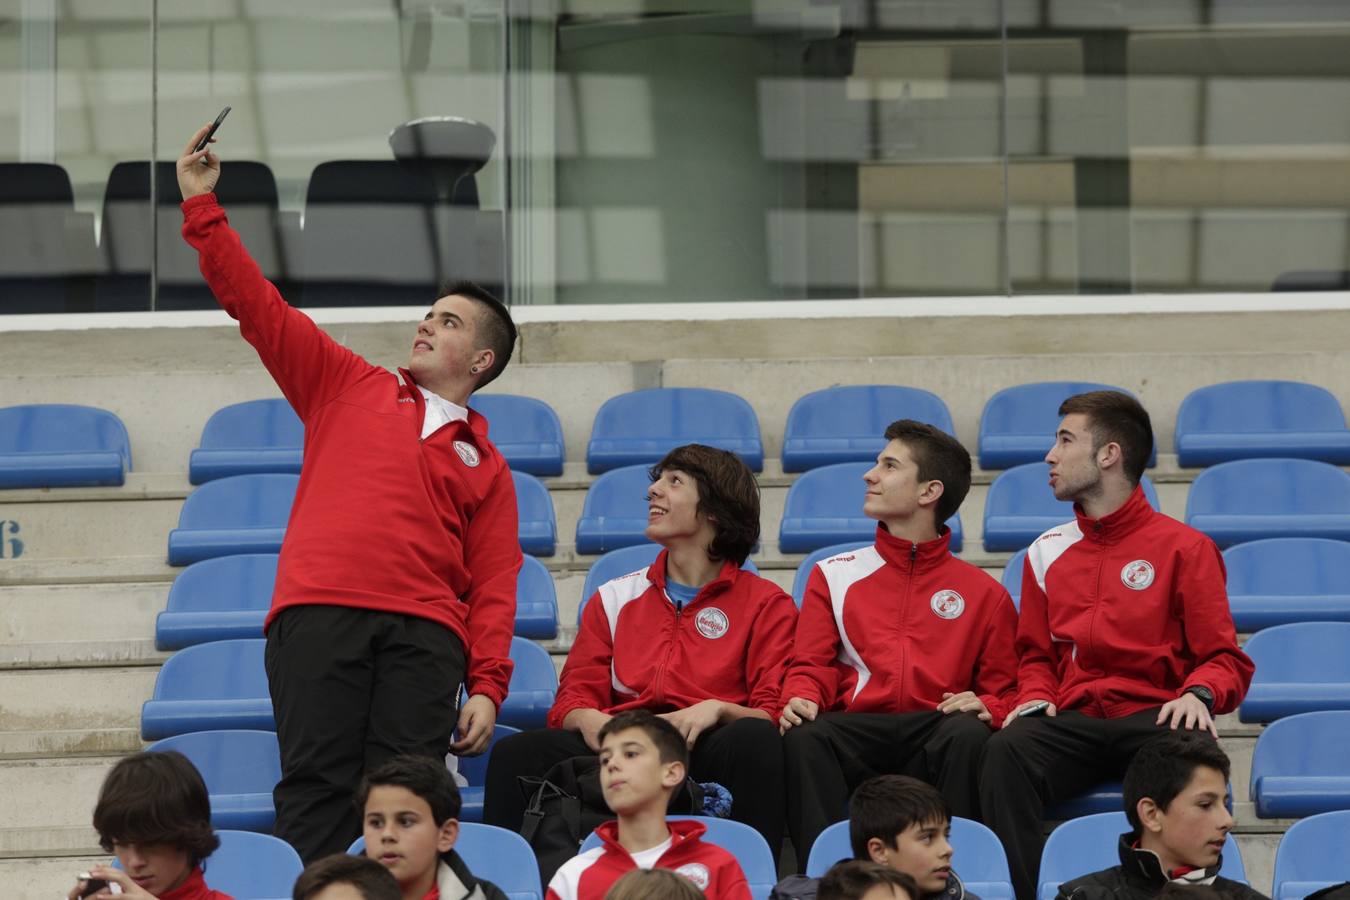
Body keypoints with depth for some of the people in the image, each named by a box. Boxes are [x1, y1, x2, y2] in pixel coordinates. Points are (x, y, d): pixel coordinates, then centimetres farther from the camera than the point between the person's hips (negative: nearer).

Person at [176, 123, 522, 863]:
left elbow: (494, 587, 12)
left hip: (424, 633, 0)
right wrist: (202, 207, 15)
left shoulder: (485, 465, 21)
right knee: (314, 787, -14)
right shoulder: (347, 388, 24)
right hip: (318, 614, 0)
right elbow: (258, 308, 20)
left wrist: (488, 686, -2)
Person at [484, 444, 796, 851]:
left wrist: (717, 710, -18)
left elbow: (772, 714, 3)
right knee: (516, 753, -26)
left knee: (754, 741, -38)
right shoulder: (614, 598, 24)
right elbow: (573, 701, 16)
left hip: (703, 750, -2)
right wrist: (589, 720, -9)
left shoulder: (765, 603, 13)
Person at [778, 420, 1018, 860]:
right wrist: (800, 699, -9)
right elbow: (811, 666, 14)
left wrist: (986, 707, -9)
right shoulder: (834, 575, 23)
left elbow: (1003, 690, 15)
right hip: (855, 730, 1)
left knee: (969, 736, -36)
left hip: (937, 731, -1)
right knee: (804, 738, -33)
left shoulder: (984, 593, 17)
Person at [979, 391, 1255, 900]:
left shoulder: (1184, 548, 8)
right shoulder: (1047, 552, 19)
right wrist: (1036, 699, 2)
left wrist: (1197, 694, -17)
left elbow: (1226, 661, 5)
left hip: (1153, 716, -3)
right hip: (1072, 722, 3)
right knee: (1008, 752, -32)